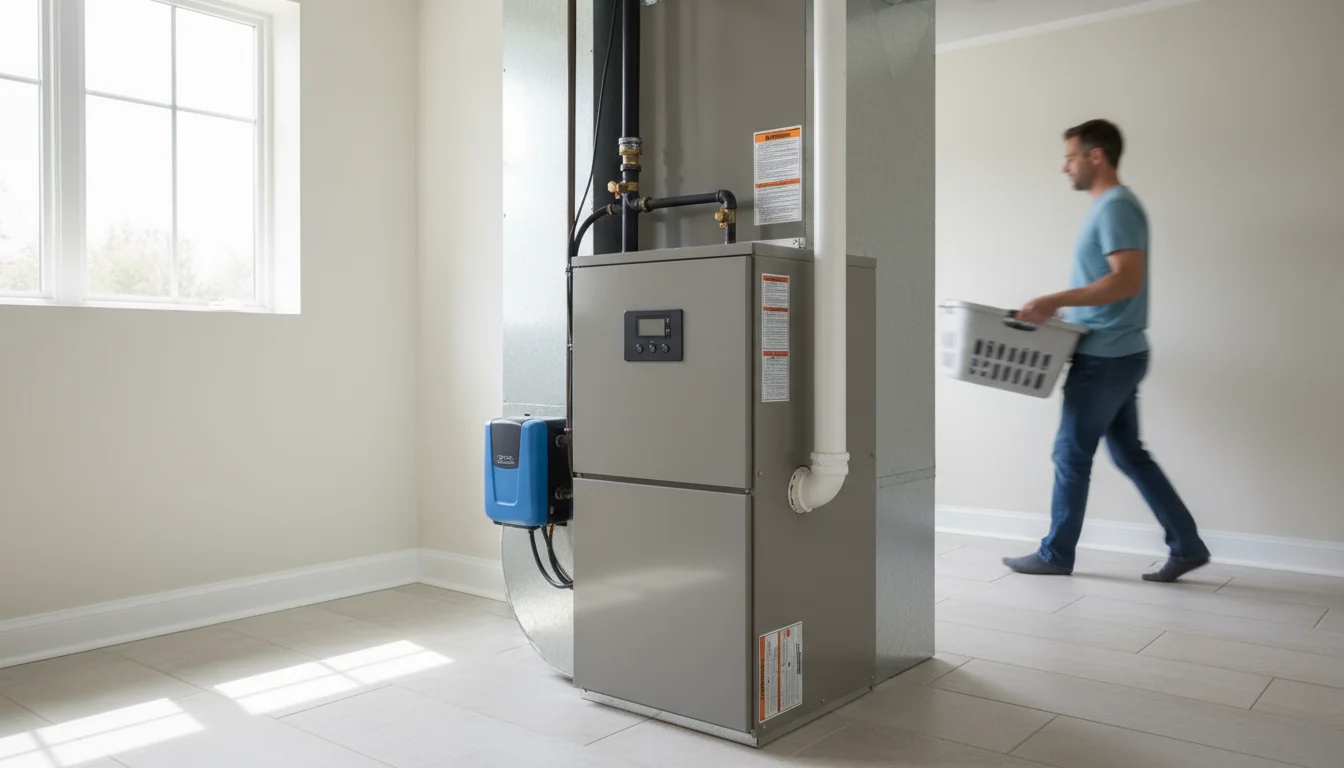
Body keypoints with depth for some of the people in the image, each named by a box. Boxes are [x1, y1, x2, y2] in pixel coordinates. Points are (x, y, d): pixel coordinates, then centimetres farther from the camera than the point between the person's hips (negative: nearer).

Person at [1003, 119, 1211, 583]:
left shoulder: (1116, 207, -15)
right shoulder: (1109, 206, 17)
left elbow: (1127, 280, -25)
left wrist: (1056, 300, -28)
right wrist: (1061, 306, 16)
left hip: (1106, 357, -10)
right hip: (1116, 354, 10)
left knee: (1071, 455, 0)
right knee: (1130, 455, 13)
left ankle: (1056, 555, 12)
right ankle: (1187, 546, 18)